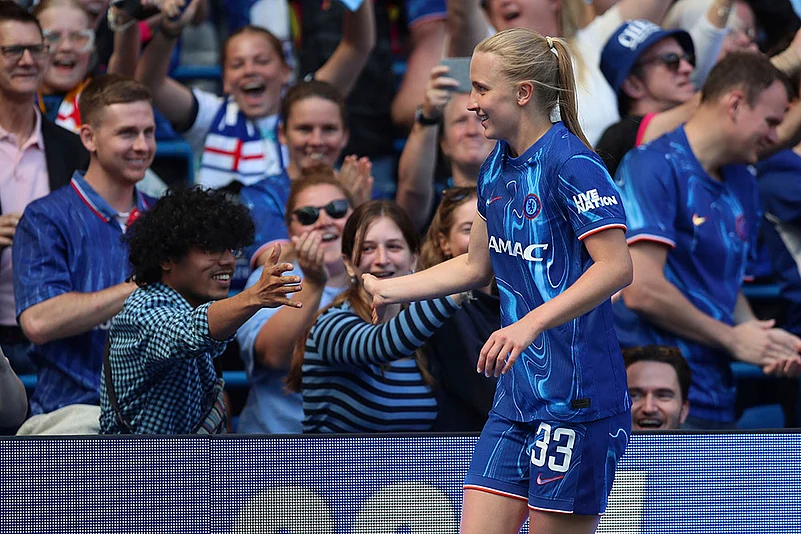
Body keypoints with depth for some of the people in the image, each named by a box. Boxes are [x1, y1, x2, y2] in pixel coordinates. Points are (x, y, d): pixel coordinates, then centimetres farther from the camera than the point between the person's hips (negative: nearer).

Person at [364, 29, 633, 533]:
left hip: (576, 397, -9)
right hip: (516, 395, 9)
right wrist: (385, 289, 21)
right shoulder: (497, 168, 13)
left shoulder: (571, 163, -14)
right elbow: (476, 266, 26)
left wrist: (531, 323, -30)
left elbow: (616, 267, -22)